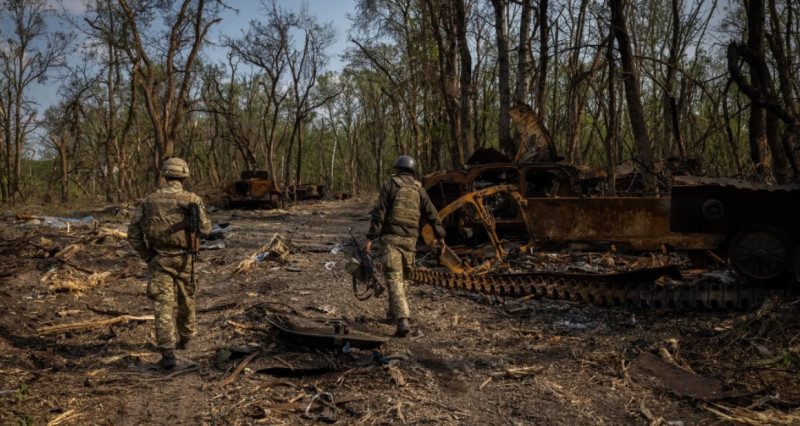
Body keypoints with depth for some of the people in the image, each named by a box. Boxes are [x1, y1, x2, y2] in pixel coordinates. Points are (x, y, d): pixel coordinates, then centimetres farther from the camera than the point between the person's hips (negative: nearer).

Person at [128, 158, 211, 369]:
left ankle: (167, 353, -11)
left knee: (163, 306, -2)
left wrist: (146, 256, 11)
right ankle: (185, 337, 41)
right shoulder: (192, 199, -7)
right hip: (184, 260, 1)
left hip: (159, 261, 0)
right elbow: (205, 229, -2)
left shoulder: (149, 201, -1)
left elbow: (133, 234, 0)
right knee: (186, 300, 22)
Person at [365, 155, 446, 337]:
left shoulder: (390, 185, -1)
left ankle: (403, 320, -21)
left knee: (394, 280, -8)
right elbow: (432, 215, 11)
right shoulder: (418, 189, 10)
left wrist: (370, 238, -8)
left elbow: (379, 213, -8)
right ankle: (394, 312, 34)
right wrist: (440, 236, 21)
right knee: (401, 277, 22)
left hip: (391, 237, -4)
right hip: (410, 239, 4)